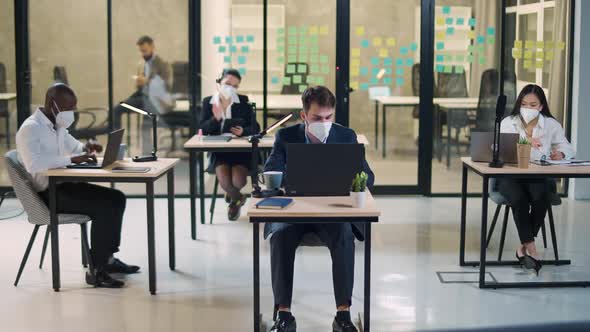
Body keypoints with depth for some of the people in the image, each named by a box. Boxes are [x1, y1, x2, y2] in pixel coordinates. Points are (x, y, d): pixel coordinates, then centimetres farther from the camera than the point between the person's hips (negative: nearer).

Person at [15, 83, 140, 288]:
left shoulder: (58, 126, 13)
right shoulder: (30, 128, -17)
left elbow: (73, 147, 26)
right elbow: (34, 164, -33)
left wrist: (86, 148, 1)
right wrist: (72, 159, -33)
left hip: (62, 184, 10)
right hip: (46, 193, -10)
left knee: (116, 199, 4)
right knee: (103, 207, -24)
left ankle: (108, 258, 11)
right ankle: (96, 271, -17)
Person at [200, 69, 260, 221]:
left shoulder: (243, 102, 0)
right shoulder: (208, 102, 2)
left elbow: (255, 128, 0)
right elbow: (203, 130, -5)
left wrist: (243, 131, -22)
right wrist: (216, 119, -24)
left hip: (241, 150, 0)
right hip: (218, 150, 0)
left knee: (238, 181, -24)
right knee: (224, 181, -28)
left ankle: (232, 195, 13)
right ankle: (238, 198, 4)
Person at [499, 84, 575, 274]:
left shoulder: (551, 125, 10)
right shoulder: (508, 123, 5)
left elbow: (568, 149, 8)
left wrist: (560, 154, -17)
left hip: (541, 176, 1)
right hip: (511, 175, -1)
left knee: (540, 196, -33)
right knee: (519, 198, -34)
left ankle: (524, 246, -17)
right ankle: (531, 248, -23)